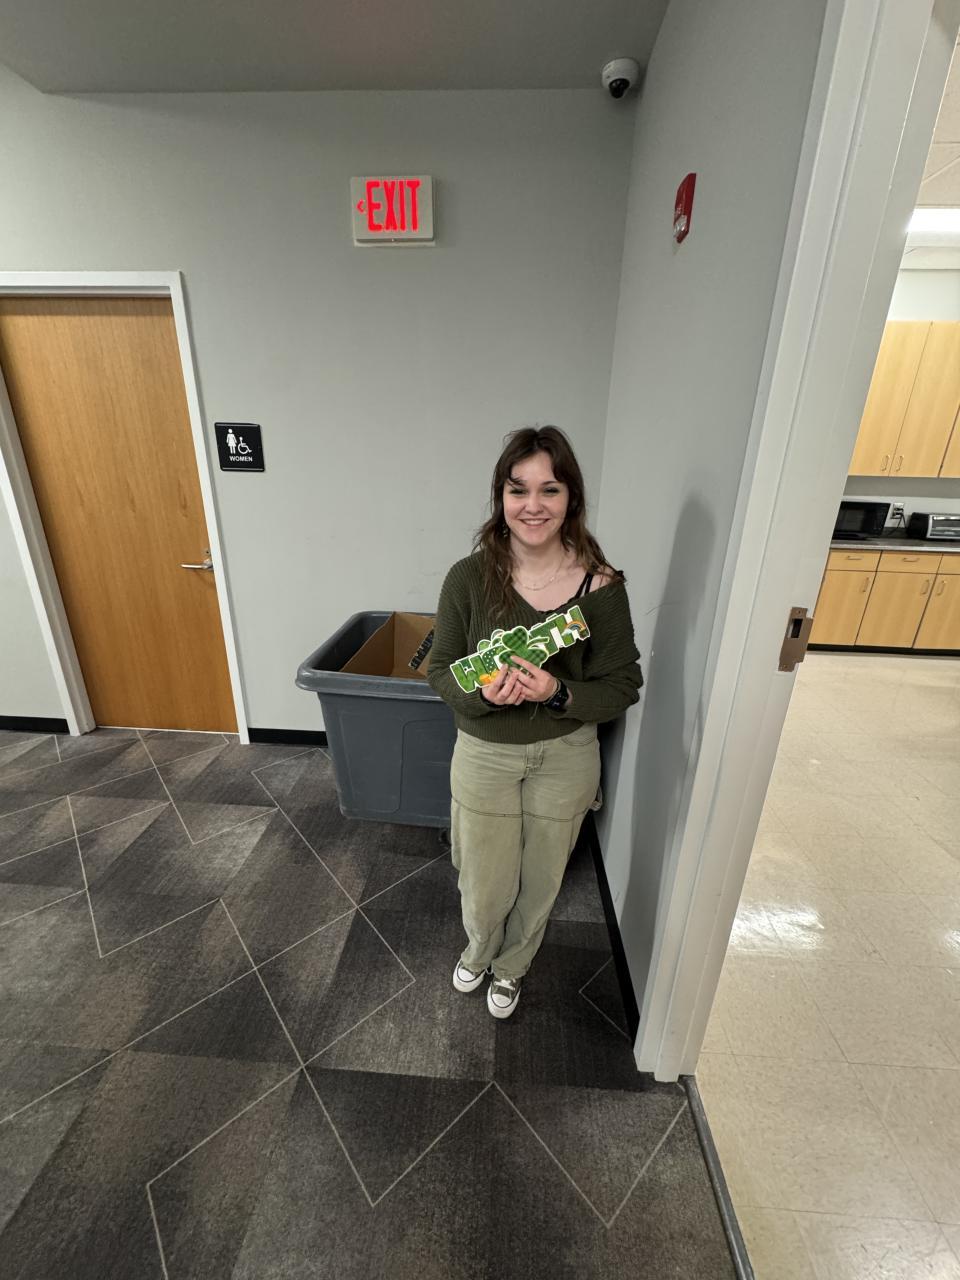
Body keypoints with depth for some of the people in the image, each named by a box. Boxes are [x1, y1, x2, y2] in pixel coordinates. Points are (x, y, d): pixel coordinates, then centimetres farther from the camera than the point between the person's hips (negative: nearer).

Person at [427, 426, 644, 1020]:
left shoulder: (602, 585, -14)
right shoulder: (470, 577, -14)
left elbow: (623, 685, -7)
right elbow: (442, 669, -5)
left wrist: (558, 693, -26)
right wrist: (481, 692, -26)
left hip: (566, 758, 1)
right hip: (485, 754, 0)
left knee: (539, 881, 23)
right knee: (484, 884, 19)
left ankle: (510, 967, 57)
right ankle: (479, 949, 59)